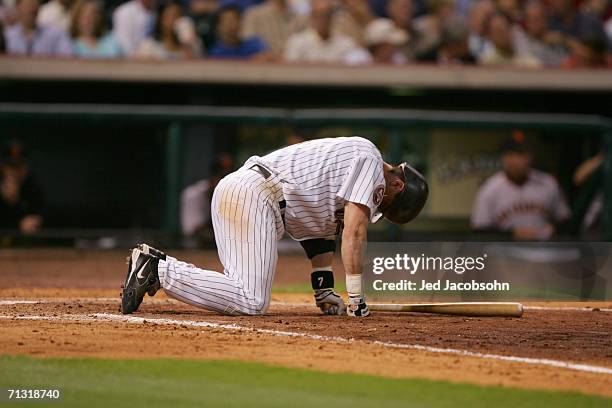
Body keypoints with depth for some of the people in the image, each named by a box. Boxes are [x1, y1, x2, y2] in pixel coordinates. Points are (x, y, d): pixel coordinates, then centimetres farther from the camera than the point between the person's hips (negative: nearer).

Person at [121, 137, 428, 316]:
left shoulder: (347, 158, 30)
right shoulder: (368, 159, 0)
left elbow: (320, 224, 27)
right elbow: (354, 231, -8)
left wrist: (325, 292, 19)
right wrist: (356, 299, -6)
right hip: (257, 196, -10)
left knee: (242, 291, 9)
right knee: (252, 302, -15)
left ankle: (156, 263, 2)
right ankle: (159, 270, -17)